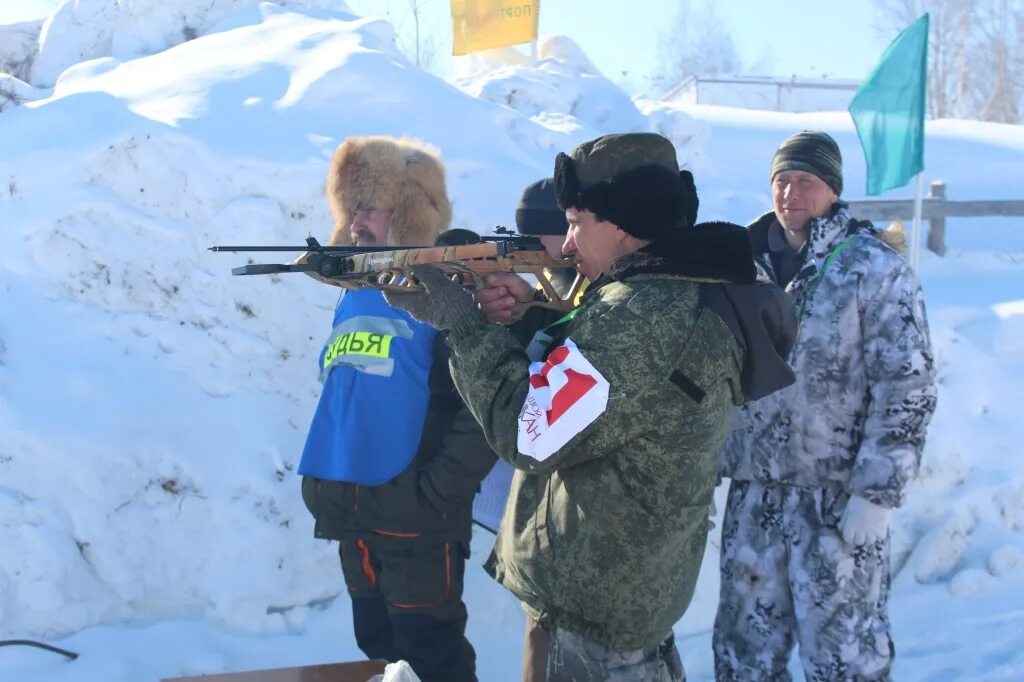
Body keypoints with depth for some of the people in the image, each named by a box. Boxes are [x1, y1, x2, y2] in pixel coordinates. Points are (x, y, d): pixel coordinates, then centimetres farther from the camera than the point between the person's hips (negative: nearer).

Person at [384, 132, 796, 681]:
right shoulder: (688, 291, 6)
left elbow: (529, 432, -24)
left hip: (597, 595, -10)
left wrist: (460, 322, -15)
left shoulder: (643, 314, -26)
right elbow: (574, 374, 12)